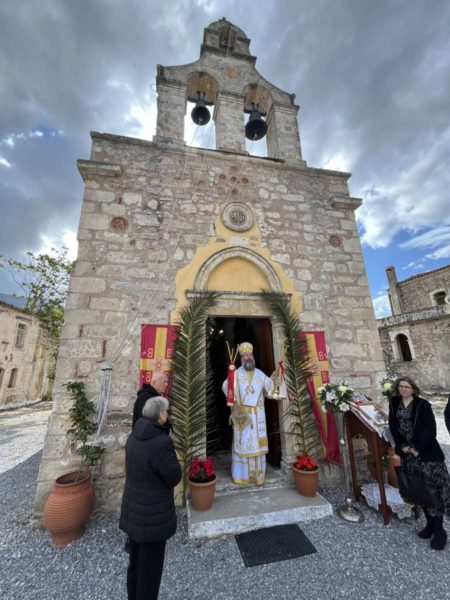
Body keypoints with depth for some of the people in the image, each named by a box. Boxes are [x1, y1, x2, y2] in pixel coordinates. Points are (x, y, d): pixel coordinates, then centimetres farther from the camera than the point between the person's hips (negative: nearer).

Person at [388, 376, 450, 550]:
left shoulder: (423, 405, -10)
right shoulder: (394, 405, 2)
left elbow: (430, 429, -13)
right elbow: (393, 427, 2)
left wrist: (418, 448, -16)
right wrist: (402, 446, -8)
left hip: (427, 453, -4)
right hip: (408, 454, 4)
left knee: (433, 490, -2)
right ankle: (430, 524, 30)